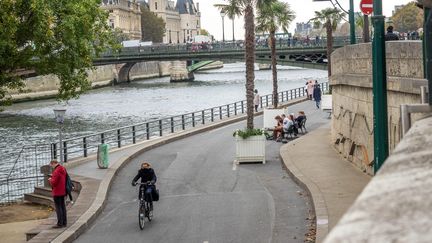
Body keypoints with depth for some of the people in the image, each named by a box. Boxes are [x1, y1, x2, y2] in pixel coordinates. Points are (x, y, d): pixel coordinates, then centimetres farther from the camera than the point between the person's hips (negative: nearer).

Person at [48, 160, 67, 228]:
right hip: (63, 191, 9)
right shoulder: (63, 170, 8)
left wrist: (50, 179, -3)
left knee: (58, 207, -4)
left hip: (57, 193, -9)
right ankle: (64, 222, 19)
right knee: (63, 206, 14)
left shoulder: (56, 171, -21)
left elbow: (53, 183, -22)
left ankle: (60, 223, -3)